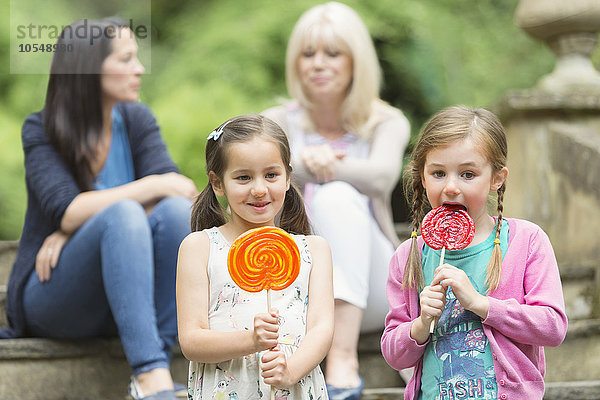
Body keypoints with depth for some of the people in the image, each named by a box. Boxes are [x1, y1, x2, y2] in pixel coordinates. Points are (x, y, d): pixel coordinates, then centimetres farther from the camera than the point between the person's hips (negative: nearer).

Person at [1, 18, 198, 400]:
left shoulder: (137, 120, 5)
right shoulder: (41, 131, -6)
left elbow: (172, 189, -11)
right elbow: (67, 212, -21)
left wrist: (80, 225, -20)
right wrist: (152, 186, -22)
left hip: (125, 292, 4)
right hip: (51, 297, -4)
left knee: (176, 211, -26)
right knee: (123, 215, -33)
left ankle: (158, 369, -30)